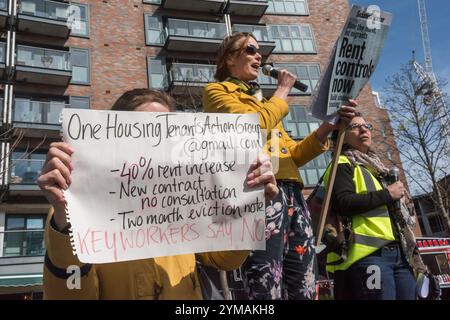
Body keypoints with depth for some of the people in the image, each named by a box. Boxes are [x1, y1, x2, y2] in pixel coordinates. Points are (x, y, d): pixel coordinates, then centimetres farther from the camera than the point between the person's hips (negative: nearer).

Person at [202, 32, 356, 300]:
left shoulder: (265, 101, 32)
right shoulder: (217, 91, 11)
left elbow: (293, 155, 22)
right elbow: (254, 123, -10)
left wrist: (329, 126, 7)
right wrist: (283, 91, 7)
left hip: (292, 193, 7)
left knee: (304, 290, 3)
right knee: (268, 290, -13)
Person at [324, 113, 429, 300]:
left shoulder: (377, 167, 29)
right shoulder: (343, 165, 2)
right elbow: (343, 204, -16)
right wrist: (387, 194, -8)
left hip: (400, 253, 8)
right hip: (369, 253, -8)